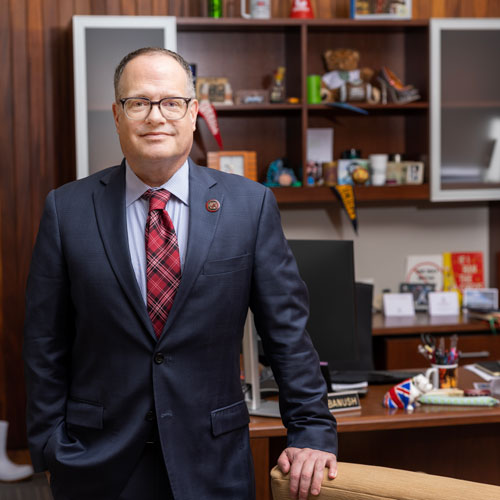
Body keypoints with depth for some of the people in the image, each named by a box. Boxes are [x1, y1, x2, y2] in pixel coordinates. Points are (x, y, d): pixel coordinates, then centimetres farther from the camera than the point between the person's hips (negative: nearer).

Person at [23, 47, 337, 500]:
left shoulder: (250, 204, -2)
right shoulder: (67, 209, -2)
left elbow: (287, 327, 0)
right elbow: (46, 344, 1)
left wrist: (312, 433, -2)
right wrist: (51, 447, -2)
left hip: (213, 462, 0)